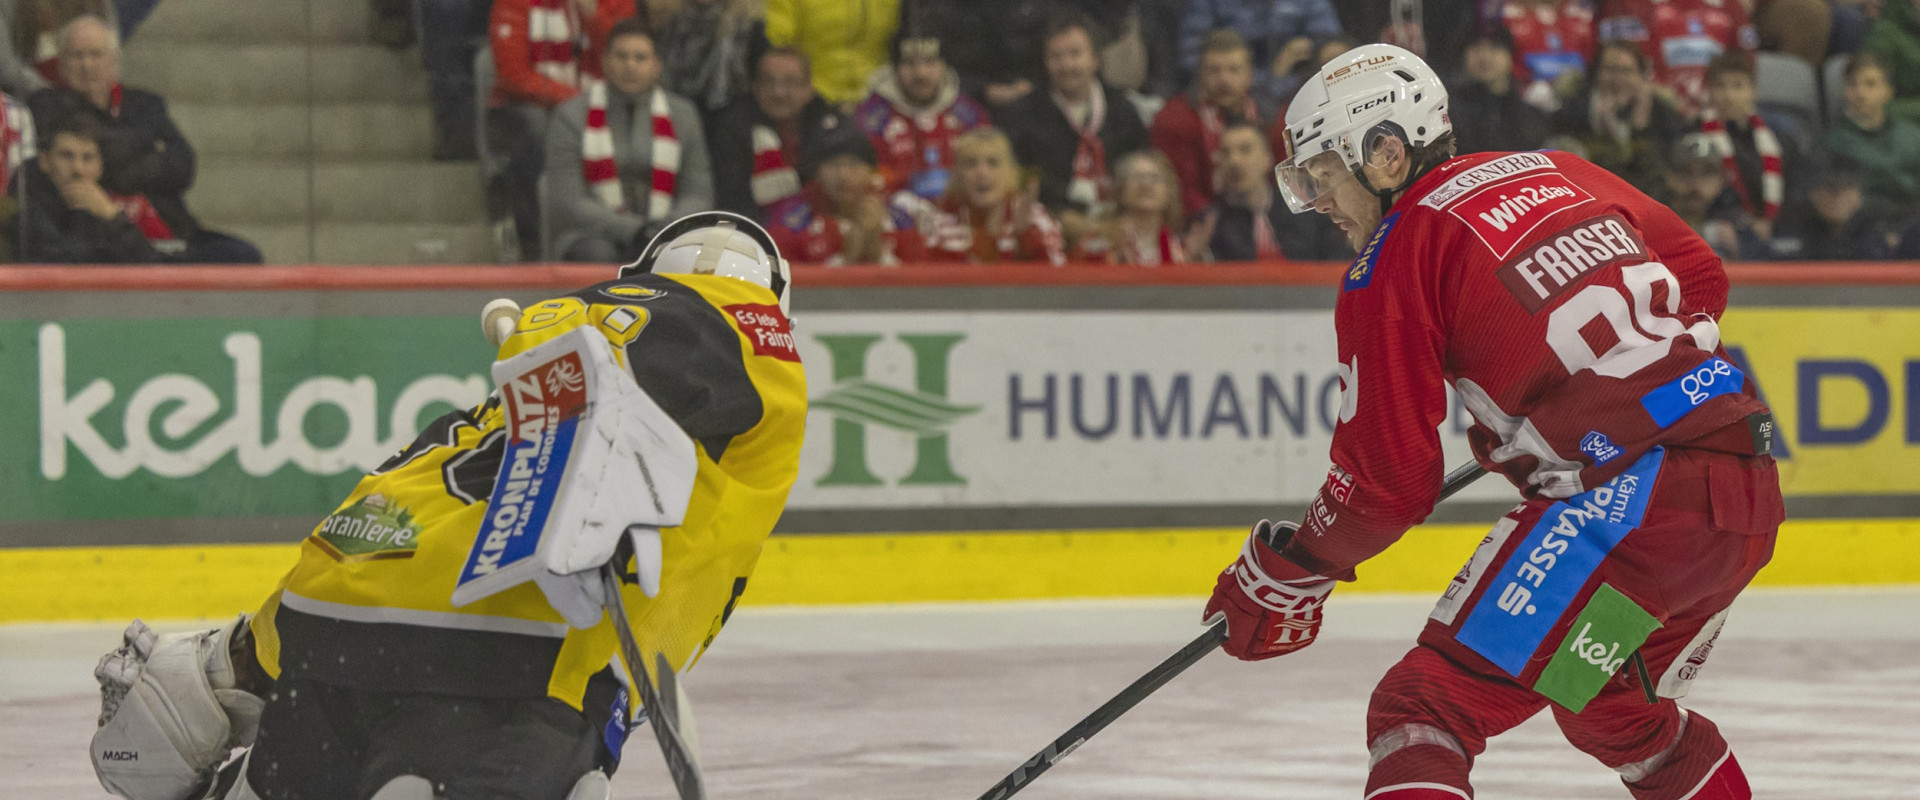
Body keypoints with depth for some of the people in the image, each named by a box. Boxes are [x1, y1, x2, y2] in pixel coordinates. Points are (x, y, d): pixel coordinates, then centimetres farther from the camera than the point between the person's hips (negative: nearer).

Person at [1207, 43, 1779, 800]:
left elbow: (1388, 477, -3)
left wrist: (1283, 572, 10)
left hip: (1625, 503, -8)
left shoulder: (1394, 259, -2)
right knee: (1613, 710, 32)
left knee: (1424, 708, -9)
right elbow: (1700, 277, 26)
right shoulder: (1557, 174, 18)